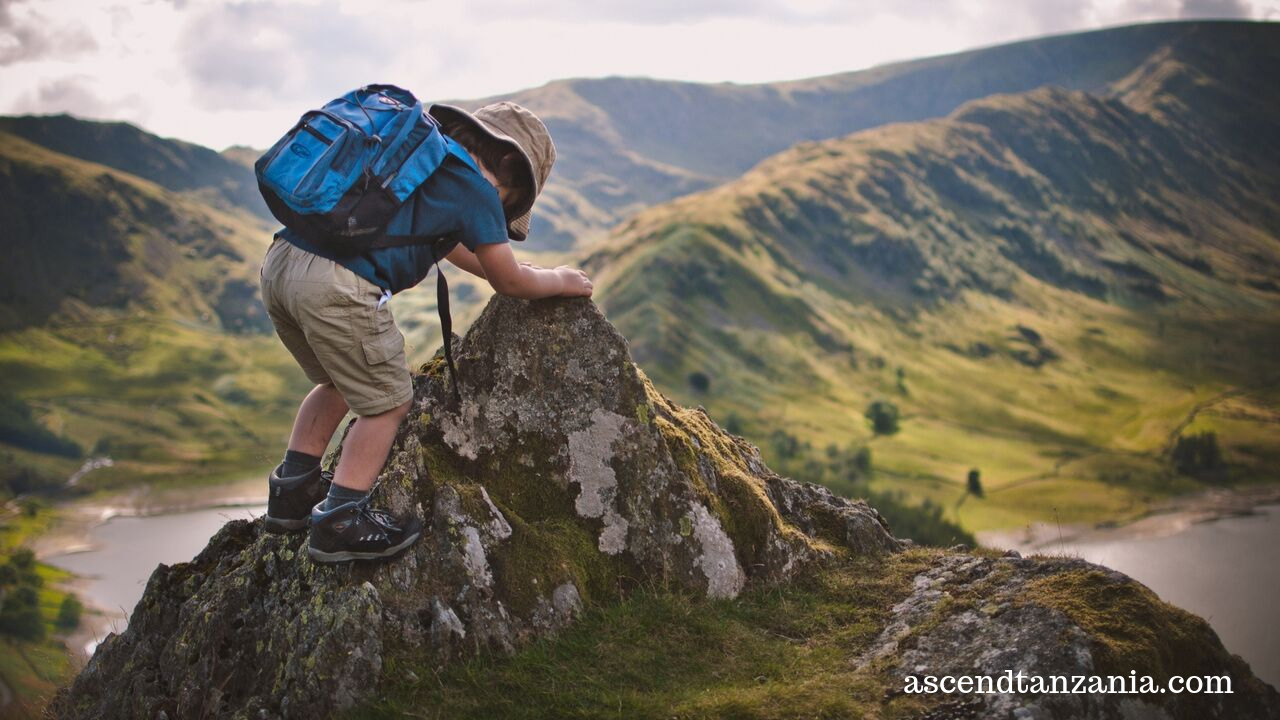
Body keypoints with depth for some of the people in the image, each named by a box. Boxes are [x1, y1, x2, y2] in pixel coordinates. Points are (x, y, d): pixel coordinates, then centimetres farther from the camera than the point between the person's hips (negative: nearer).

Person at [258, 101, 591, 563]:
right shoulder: (475, 186, 2)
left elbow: (447, 241, 43)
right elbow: (509, 283, 10)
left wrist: (510, 272, 47)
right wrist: (558, 281, 28)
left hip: (279, 260, 9)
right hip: (337, 285, -9)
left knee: (338, 384, 28)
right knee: (388, 403, 8)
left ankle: (293, 491, 30)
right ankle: (340, 520, 8)